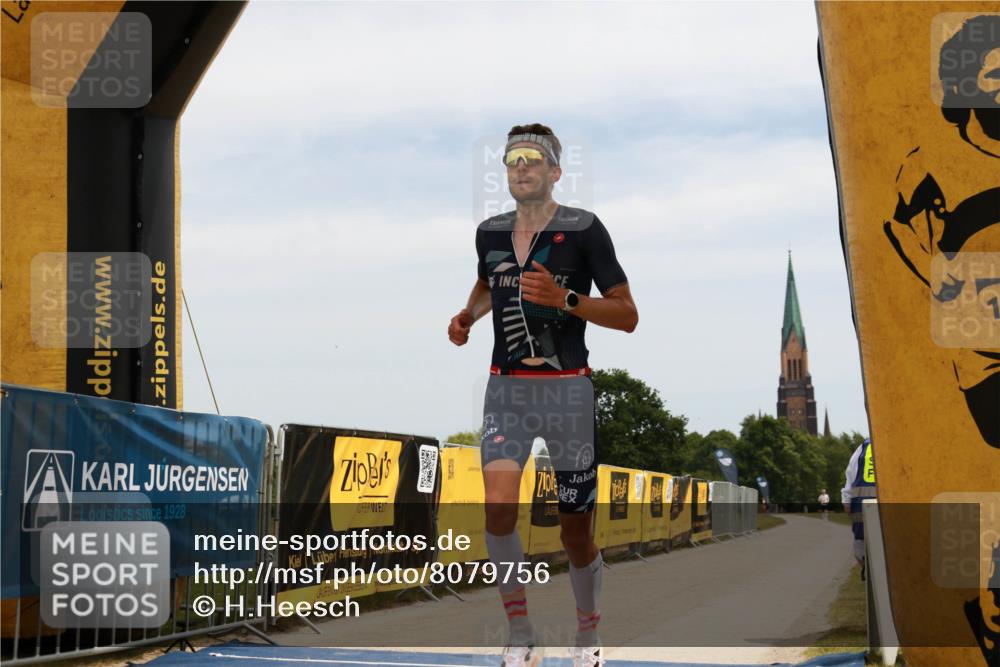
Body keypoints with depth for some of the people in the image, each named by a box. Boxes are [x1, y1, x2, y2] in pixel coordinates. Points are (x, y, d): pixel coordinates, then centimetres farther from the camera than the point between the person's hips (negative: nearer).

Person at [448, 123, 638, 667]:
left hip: (567, 388, -3)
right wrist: (468, 314, 9)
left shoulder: (583, 229, -7)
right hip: (507, 388, 3)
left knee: (575, 532, 5)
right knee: (498, 507, -19)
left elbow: (627, 316, -7)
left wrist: (564, 298, -21)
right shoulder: (490, 233, 7)